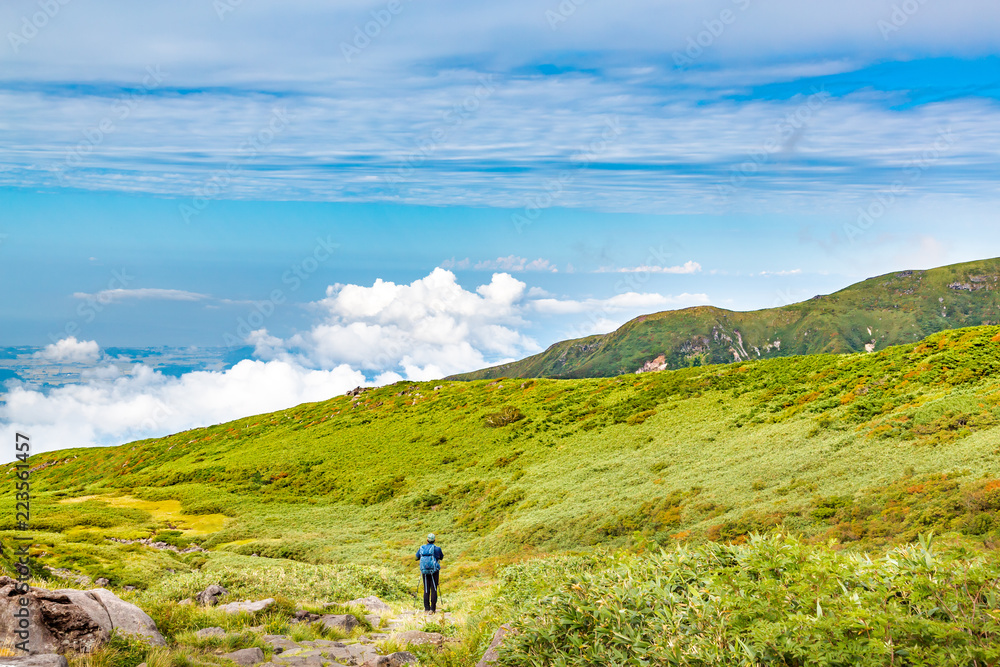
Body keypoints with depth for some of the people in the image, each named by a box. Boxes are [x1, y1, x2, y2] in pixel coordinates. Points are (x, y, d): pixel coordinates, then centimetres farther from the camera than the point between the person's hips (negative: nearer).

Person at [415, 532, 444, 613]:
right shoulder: (437, 548, -6)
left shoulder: (422, 548, 2)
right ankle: (433, 609, -4)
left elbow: (417, 557, 19)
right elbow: (441, 557, 12)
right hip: (434, 571, -3)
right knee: (434, 590, 0)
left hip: (424, 572, 3)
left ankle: (426, 608, 5)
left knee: (426, 590, 8)